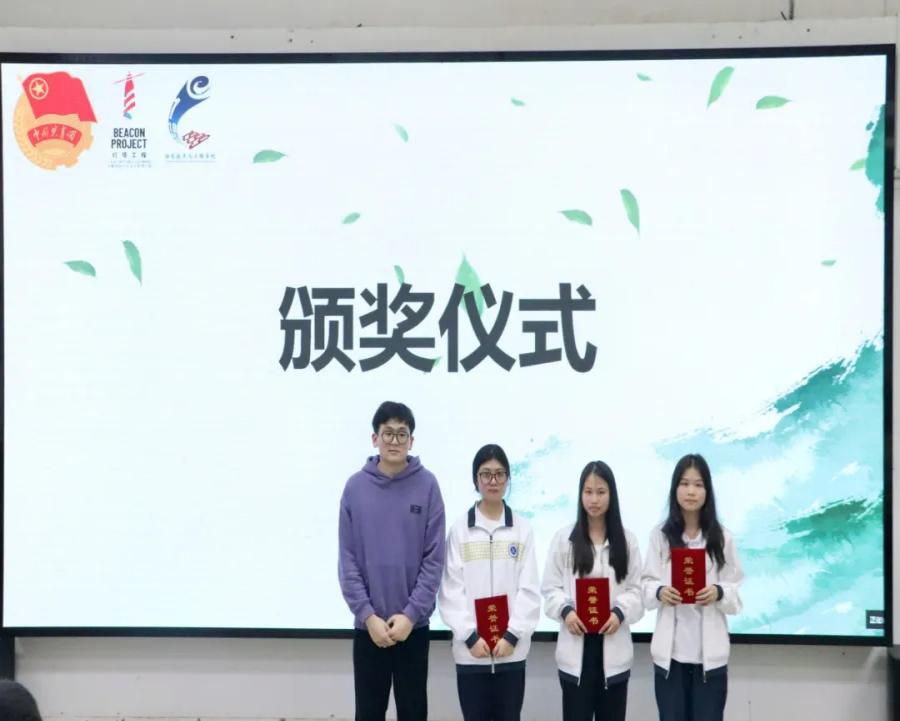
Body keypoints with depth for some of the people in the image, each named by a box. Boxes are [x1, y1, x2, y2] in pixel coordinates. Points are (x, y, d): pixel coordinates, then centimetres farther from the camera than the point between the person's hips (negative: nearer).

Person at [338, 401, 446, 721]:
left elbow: (434, 557, -5)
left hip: (414, 624, -1)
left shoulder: (427, 485, -3)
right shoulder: (356, 487, -1)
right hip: (368, 625, 1)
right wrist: (367, 614, -10)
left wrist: (411, 613, -12)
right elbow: (347, 559, -2)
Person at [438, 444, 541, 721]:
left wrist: (513, 634, -9)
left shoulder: (522, 529, 2)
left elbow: (529, 589, 0)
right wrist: (470, 635, -10)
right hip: (470, 651, 0)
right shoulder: (460, 529, 0)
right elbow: (451, 590, -2)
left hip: (511, 650, 1)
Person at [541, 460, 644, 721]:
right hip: (576, 645, -1)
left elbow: (636, 588, 1)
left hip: (614, 647, 1)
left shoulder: (627, 539, 5)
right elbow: (550, 587, 2)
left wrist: (620, 612, -16)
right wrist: (565, 610, -17)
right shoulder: (564, 538, 3)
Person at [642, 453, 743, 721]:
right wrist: (659, 592, -18)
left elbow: (737, 590, 2)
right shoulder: (660, 535, 1)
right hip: (670, 651, 0)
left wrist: (719, 593, -18)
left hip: (710, 652, 0)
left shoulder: (722, 538, 1)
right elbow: (646, 583, 3)